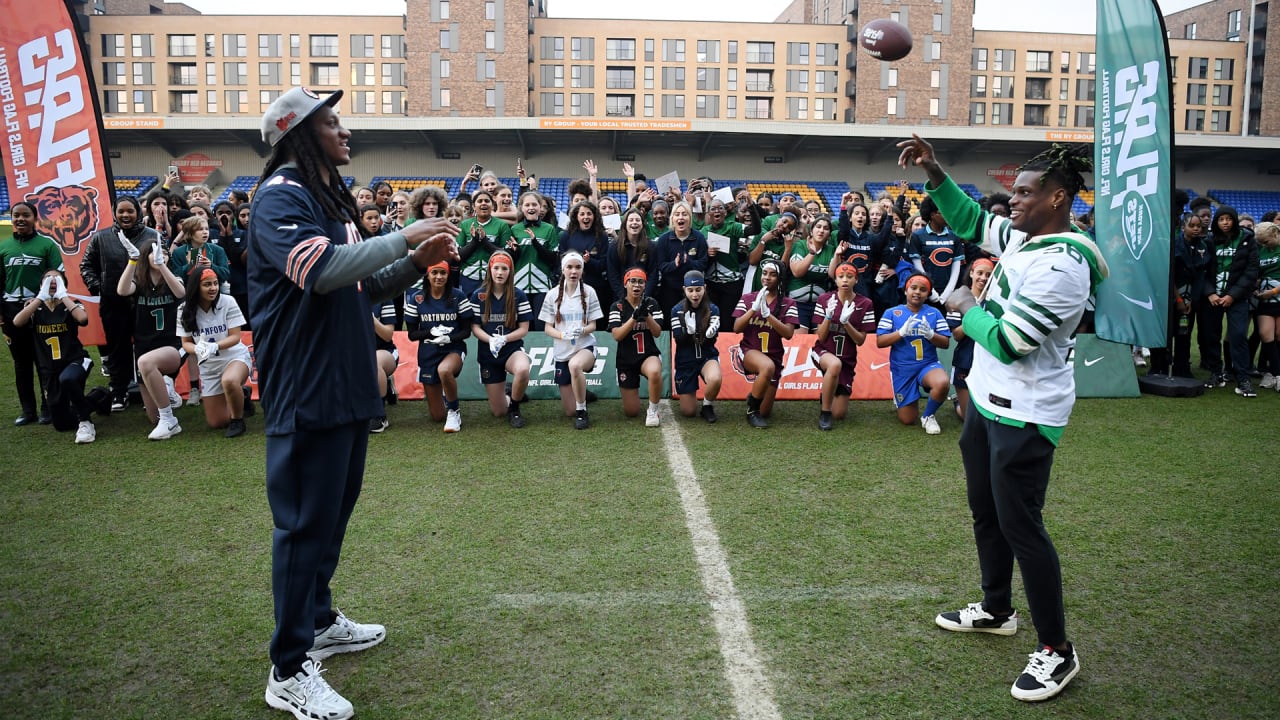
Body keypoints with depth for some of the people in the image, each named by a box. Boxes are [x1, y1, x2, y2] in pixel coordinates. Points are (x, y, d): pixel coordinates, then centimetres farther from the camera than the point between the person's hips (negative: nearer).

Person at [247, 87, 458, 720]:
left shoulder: (329, 199, 17)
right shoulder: (280, 197, -13)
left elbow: (362, 287, 21)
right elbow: (320, 269, -30)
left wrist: (417, 264, 5)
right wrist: (403, 239, -22)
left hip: (347, 382, 10)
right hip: (306, 387, -9)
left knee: (335, 508, 19)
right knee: (306, 520, -3)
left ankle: (318, 620, 36)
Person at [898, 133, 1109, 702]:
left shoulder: (1060, 266, -25)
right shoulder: (1022, 236, 3)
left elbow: (1006, 342, -27)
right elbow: (969, 221, 17)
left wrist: (966, 307, -9)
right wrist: (934, 172, 4)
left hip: (1024, 416, -10)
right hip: (987, 401, 10)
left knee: (1019, 526, -4)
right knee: (986, 512, 21)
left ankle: (1057, 651, 11)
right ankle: (996, 610, 40)